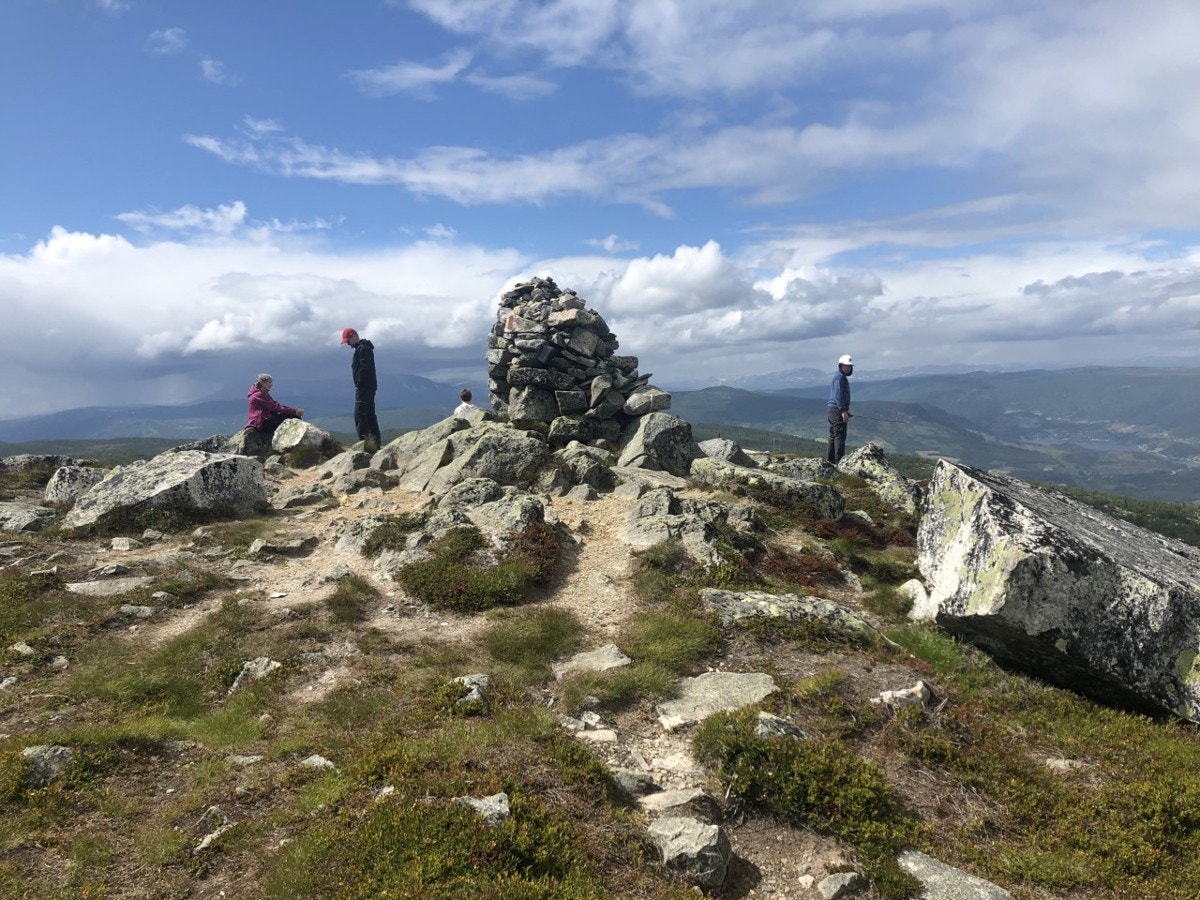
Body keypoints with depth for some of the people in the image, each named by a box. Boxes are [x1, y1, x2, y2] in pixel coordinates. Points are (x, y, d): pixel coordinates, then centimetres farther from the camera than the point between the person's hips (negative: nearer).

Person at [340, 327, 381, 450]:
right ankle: (377, 443, 14)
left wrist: (359, 383, -17)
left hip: (364, 387, -10)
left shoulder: (363, 348, -12)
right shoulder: (363, 348, 20)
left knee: (359, 414, -11)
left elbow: (364, 368, -21)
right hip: (370, 387, 10)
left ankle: (364, 442, -15)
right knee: (370, 415, 11)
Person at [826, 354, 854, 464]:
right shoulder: (840, 377, -11)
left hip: (832, 409, 11)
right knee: (840, 436, -12)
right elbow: (838, 395, -20)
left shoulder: (843, 377, 22)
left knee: (833, 435, 13)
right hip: (837, 409, -11)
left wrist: (846, 410, 32)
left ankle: (830, 460, 18)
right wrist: (843, 410, -24)